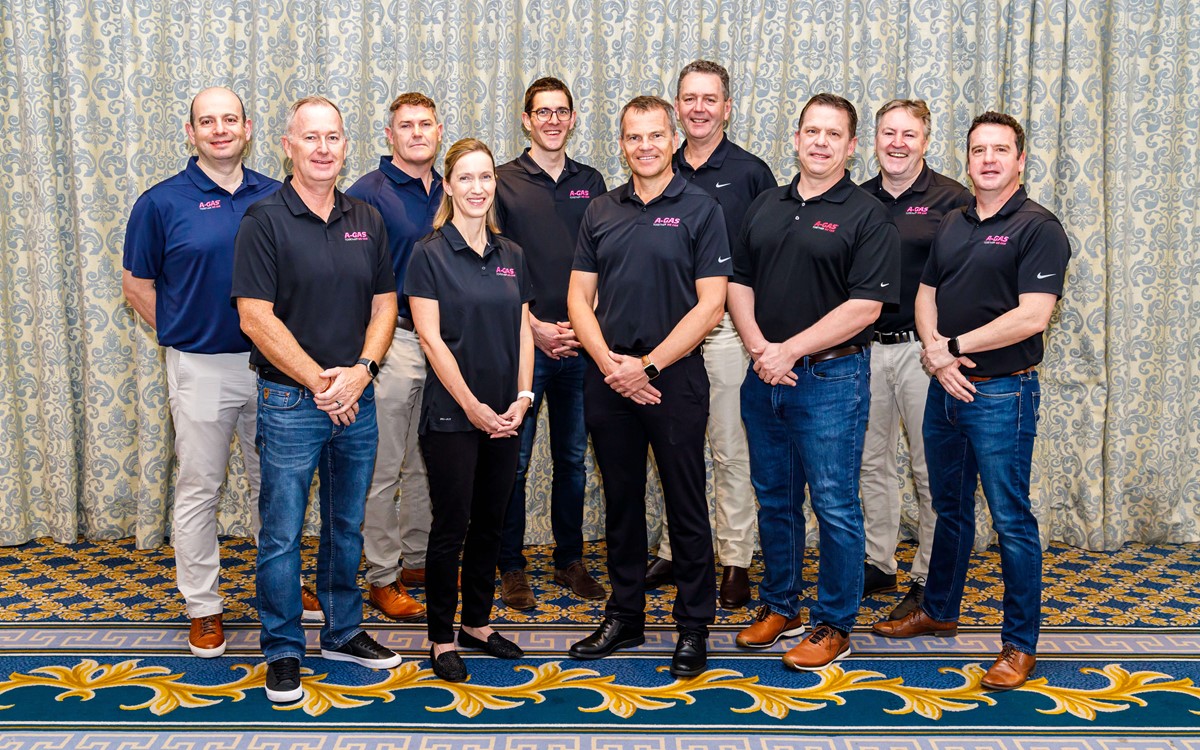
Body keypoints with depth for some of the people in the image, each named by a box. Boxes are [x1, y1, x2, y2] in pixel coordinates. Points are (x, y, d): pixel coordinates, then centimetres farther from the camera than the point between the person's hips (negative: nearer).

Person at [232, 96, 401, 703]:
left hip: (356, 398, 5)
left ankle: (343, 631, 31)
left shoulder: (367, 220, 8)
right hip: (290, 401, -5)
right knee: (282, 532, 3)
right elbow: (256, 318, -13)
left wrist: (361, 370, -8)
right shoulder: (264, 220, -7)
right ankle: (282, 651, 18)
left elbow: (384, 302, 9)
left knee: (347, 525, 15)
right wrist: (319, 383, -14)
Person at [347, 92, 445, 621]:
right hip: (393, 341, -6)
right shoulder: (368, 193, -7)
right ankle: (382, 577, 11)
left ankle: (417, 559, 28)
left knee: (428, 462, 15)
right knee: (383, 468, 0)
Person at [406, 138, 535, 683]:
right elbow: (431, 338, -12)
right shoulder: (430, 254, -7)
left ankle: (477, 623, 27)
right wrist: (472, 406, -14)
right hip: (451, 414, -5)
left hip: (504, 416, 5)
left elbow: (523, 331, 10)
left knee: (490, 523, 13)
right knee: (451, 525, 1)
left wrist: (522, 397, -2)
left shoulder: (510, 255, 10)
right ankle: (441, 638, 14)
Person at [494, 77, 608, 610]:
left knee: (573, 458, 11)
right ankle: (512, 567, 14)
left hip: (580, 344, 3)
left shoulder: (591, 183, 11)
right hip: (522, 340, -3)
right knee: (514, 460, 1)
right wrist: (535, 327, -10)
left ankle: (570, 561, 23)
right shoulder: (504, 182, 1)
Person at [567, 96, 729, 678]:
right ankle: (624, 616, 26)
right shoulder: (601, 213, 10)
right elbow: (579, 296, 8)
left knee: (685, 506, 3)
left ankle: (694, 626, 16)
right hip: (607, 381, 4)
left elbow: (710, 304, -8)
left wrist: (648, 365, -13)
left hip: (673, 379, -4)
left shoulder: (700, 210, -2)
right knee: (621, 503, 13)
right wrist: (607, 361, -8)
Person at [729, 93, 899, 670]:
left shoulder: (865, 216, -5)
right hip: (764, 377, 5)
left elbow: (865, 305, -13)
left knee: (834, 506, 0)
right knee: (774, 498, 14)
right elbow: (739, 282, 10)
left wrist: (791, 350, -15)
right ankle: (779, 606, 29)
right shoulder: (764, 207, 12)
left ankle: (834, 624, 13)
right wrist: (759, 348, -6)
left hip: (830, 378, -5)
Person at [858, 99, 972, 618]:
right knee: (871, 462, 12)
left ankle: (929, 580, 15)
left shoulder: (952, 200, -3)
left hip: (923, 347, -4)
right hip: (865, 346, 4)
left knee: (931, 468, 3)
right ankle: (878, 565, 26)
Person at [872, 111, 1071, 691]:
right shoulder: (952, 224, 13)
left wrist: (954, 347, -13)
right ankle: (939, 612, 35)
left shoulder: (1038, 228, -9)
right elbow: (926, 296, 12)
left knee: (1011, 520, 0)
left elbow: (1032, 317, -18)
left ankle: (1020, 643, 11)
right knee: (949, 508, 19)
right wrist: (935, 353, -7)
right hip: (944, 387, 7)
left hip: (1002, 392, -7)